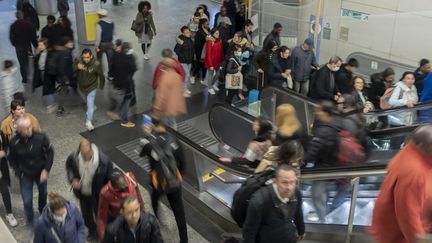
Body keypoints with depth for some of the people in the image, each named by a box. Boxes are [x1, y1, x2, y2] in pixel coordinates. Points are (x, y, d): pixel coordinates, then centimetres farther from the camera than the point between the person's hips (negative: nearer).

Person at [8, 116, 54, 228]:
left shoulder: (41, 137, -24)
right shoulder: (14, 143, -23)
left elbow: (50, 152, -10)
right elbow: (12, 159, -4)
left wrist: (46, 170, -15)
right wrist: (18, 172, -9)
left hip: (41, 172, 1)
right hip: (25, 175, -1)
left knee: (43, 194, 22)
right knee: (27, 201, 3)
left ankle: (43, 213, 53)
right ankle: (30, 221, 32)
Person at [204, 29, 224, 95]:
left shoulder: (219, 41, -1)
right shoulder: (209, 42, -18)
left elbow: (221, 52, 5)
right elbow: (208, 54, -18)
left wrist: (222, 61, 2)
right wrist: (210, 65, -18)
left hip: (218, 61, 6)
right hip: (211, 61, -6)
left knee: (218, 73, 16)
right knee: (211, 74, 8)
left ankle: (214, 85, 40)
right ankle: (210, 88, 26)